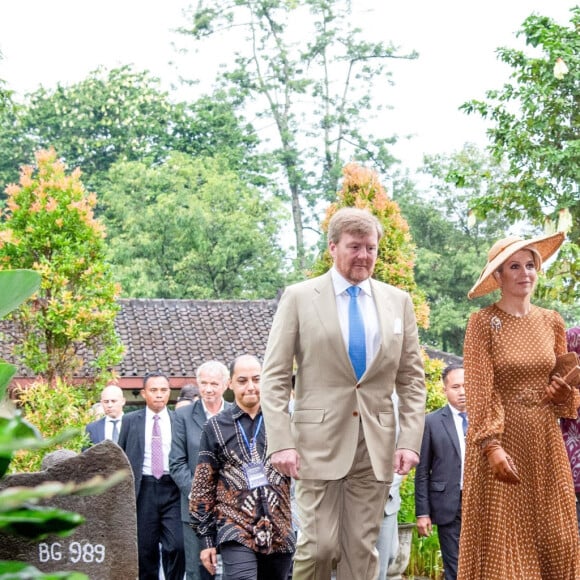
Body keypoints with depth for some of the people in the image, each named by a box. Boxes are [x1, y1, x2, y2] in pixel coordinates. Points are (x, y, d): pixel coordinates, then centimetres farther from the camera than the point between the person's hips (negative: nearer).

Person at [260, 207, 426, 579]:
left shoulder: (398, 301, 10)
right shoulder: (299, 297, 1)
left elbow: (412, 379, 10)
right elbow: (275, 378, -2)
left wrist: (410, 439, -1)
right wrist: (281, 443, -11)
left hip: (377, 446, 3)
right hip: (320, 441, -3)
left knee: (363, 550, 5)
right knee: (320, 545, -7)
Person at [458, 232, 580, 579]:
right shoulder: (483, 323, -6)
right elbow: (479, 390, -13)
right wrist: (492, 445, -24)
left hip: (545, 440, 5)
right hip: (499, 438, -5)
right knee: (502, 543, -3)